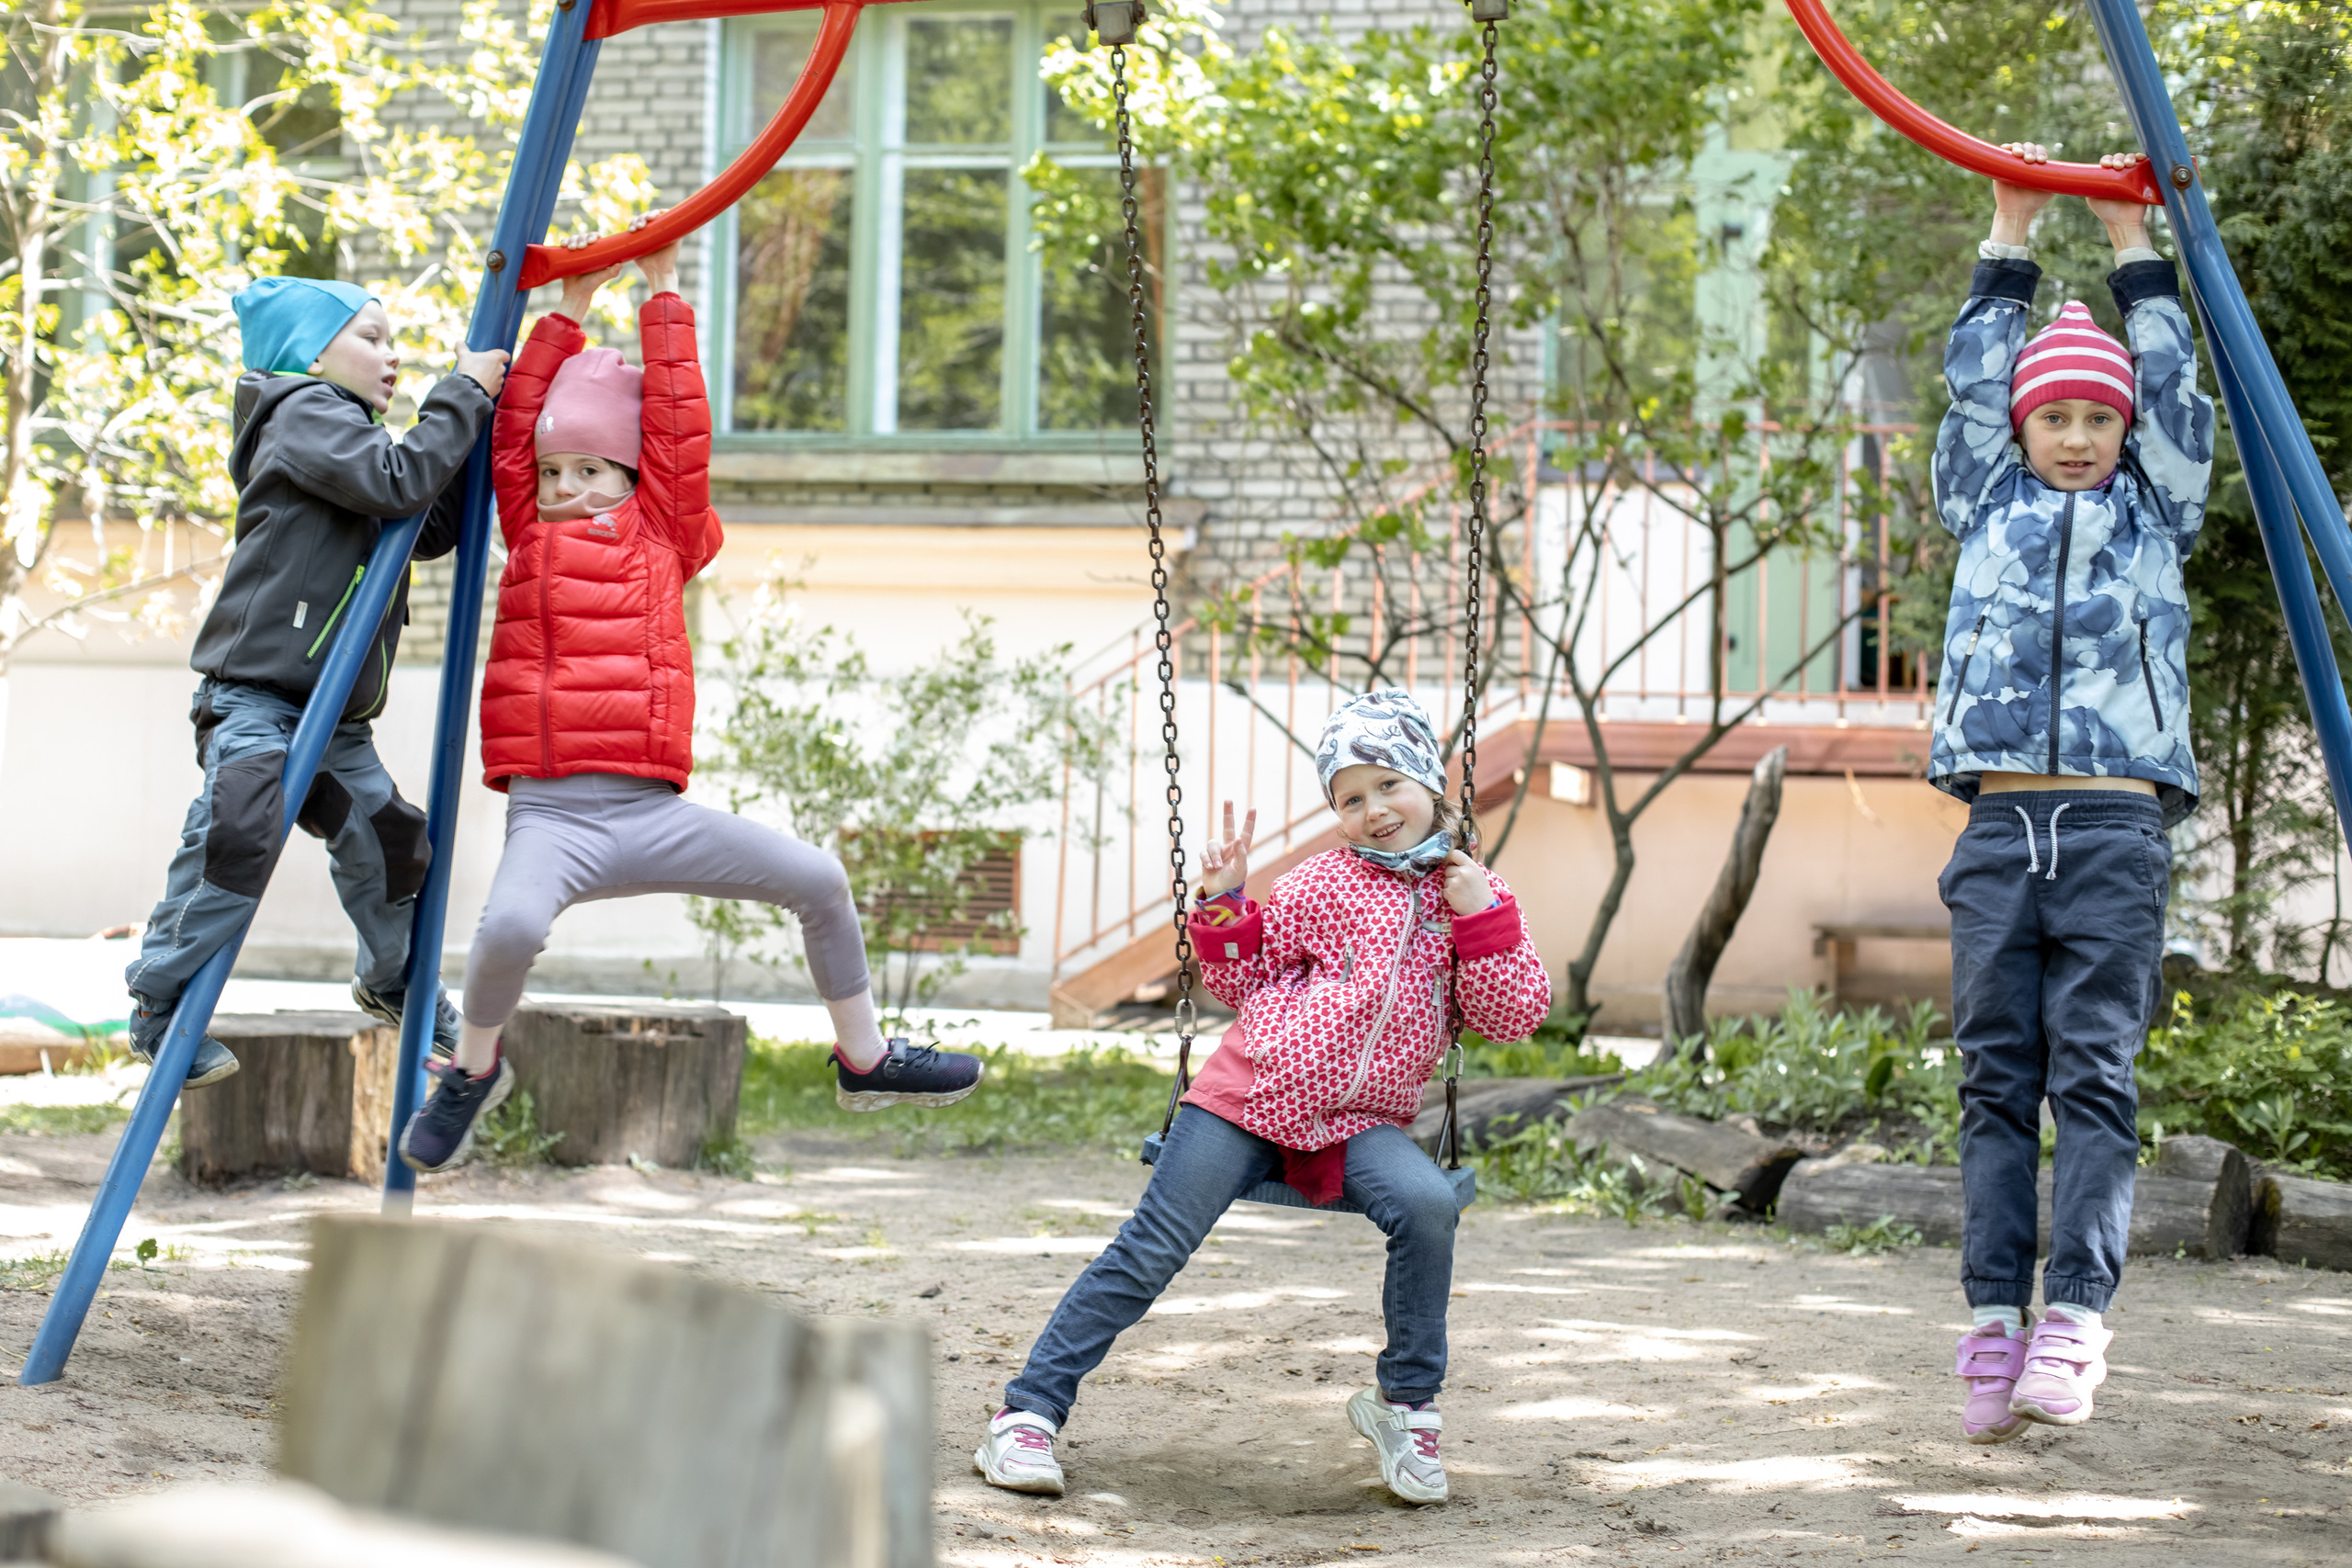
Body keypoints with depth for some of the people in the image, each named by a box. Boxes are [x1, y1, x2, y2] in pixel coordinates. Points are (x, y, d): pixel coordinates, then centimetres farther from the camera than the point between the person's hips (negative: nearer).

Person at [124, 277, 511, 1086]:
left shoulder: (351, 435, 23)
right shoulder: (303, 415, -7)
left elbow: (433, 528, 20)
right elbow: (398, 481, -21)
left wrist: (475, 419, 11)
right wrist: (462, 397, -12)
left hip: (336, 714, 9)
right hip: (252, 694, -9)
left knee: (386, 838, 12)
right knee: (237, 832, -25)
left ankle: (392, 980, 36)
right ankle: (159, 1006, -17)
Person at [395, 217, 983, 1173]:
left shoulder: (662, 538, 12)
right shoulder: (529, 541, 13)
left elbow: (677, 428, 9)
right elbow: (514, 431, 12)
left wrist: (661, 295, 14)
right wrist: (572, 307, 17)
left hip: (650, 811, 2)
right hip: (549, 814, -2)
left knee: (818, 881, -2)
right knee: (511, 924, -32)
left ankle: (864, 1060, 20)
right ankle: (472, 1070, -2)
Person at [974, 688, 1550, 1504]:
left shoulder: (1470, 892, 8)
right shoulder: (1323, 884, 3)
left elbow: (1512, 1016, 1)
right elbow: (1244, 979, 10)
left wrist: (1483, 917, -10)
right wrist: (1225, 907, -5)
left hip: (1360, 1120, 1)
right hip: (1251, 1097, -1)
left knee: (1426, 1203, -30)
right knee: (1149, 1251, -9)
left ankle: (1405, 1404, -12)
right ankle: (1028, 1412, -1)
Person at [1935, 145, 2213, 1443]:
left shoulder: (2154, 511, 18)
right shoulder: (1989, 504, 20)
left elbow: (2173, 392, 11)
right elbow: (1974, 377, 16)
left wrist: (2131, 245, 13)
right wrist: (2009, 235, 15)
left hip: (2117, 827, -2)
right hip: (1999, 826, 2)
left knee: (2095, 1078, -9)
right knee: (1997, 1083, -2)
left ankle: (2074, 1318, -15)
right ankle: (1995, 1324, -4)